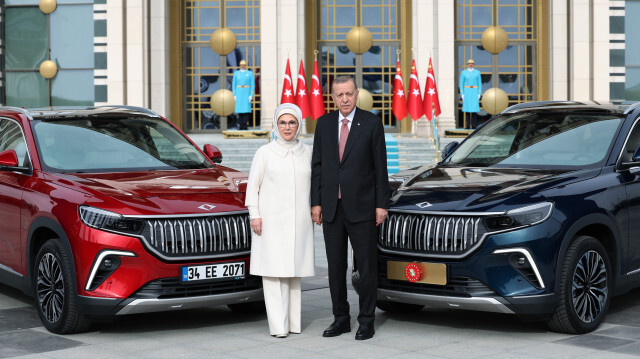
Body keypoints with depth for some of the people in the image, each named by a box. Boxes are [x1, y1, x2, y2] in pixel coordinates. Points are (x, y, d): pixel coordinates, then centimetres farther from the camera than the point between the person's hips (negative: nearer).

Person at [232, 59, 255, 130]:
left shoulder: (250, 73, 4)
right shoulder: (236, 73, 8)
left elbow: (253, 85, 0)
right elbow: (233, 84, 7)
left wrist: (251, 95, -8)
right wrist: (234, 95, -1)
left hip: (247, 93, -1)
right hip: (239, 93, 1)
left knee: (246, 109, -6)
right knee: (239, 109, 0)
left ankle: (245, 126, -5)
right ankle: (240, 126, 3)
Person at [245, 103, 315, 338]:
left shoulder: (307, 152, 10)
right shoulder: (265, 153, 2)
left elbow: (313, 184, 17)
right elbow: (252, 186, 3)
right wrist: (254, 215, -5)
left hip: (299, 221, 3)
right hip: (271, 221, -3)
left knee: (294, 271, 5)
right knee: (274, 271, -9)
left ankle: (294, 322, 11)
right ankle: (278, 325, -10)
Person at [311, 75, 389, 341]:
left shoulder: (371, 123, -5)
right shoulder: (324, 123, 5)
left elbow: (380, 166, -4)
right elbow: (317, 165, 7)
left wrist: (382, 204, -8)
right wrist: (316, 202, 2)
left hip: (361, 206, -3)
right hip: (331, 207, 3)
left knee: (366, 266, 2)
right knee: (335, 266, 9)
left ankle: (366, 321, 12)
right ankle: (341, 319, 19)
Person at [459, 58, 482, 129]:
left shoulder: (477, 72, 7)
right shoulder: (463, 72, 3)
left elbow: (479, 83, 7)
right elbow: (461, 84, 2)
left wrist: (479, 94, -1)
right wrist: (462, 94, -5)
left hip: (474, 92, 1)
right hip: (466, 92, -1)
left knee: (474, 108, -3)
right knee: (467, 108, -3)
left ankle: (473, 125, 1)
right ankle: (467, 125, 1)